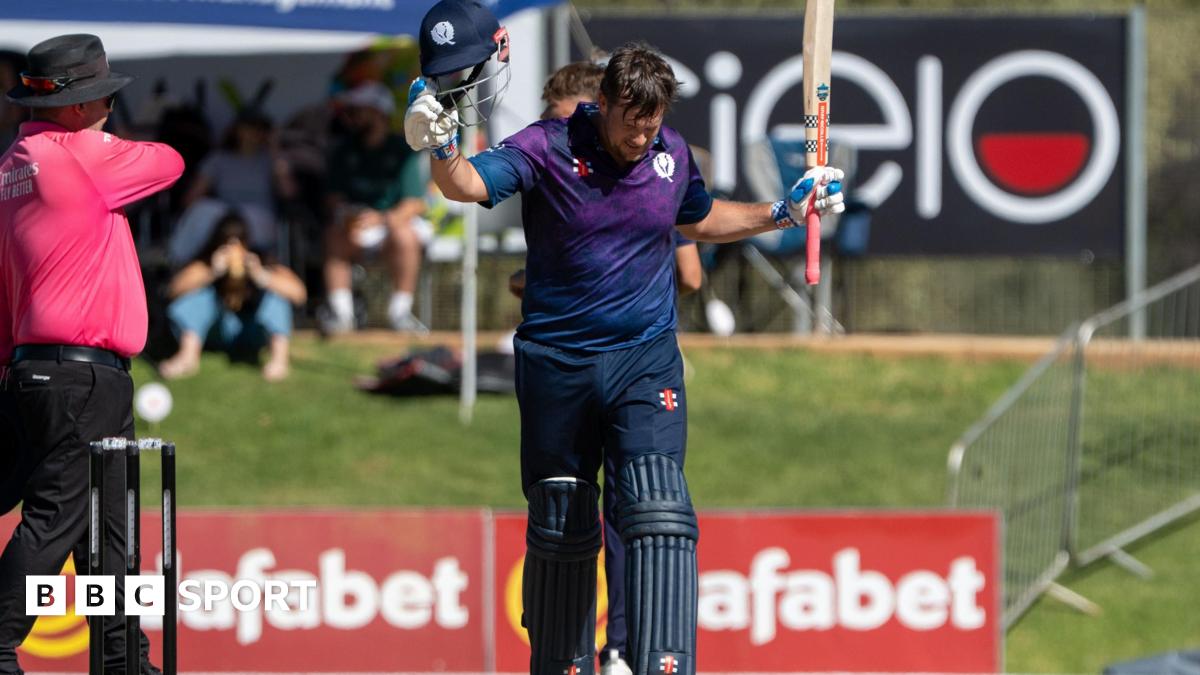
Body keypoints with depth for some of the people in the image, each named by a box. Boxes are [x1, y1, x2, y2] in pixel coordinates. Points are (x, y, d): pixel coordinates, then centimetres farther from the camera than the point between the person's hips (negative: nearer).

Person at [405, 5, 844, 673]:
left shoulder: (672, 154, 2)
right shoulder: (549, 148, -11)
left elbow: (700, 219, 24)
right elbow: (469, 184, -29)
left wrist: (787, 211, 16)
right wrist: (442, 147, -50)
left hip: (646, 360, 1)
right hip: (557, 363, -1)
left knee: (659, 510, -17)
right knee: (560, 527, 9)